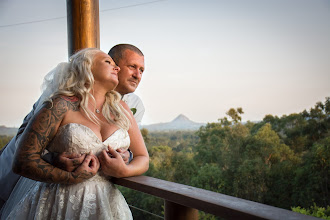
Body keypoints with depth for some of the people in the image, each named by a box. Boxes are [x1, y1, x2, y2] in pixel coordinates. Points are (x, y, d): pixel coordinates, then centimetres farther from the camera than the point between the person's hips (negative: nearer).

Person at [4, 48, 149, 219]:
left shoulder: (120, 109, 7)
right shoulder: (61, 105, -6)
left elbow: (143, 158, 11)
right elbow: (22, 161, -9)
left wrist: (124, 171, -9)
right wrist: (74, 178, -18)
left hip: (103, 204, 4)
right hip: (58, 204, -3)